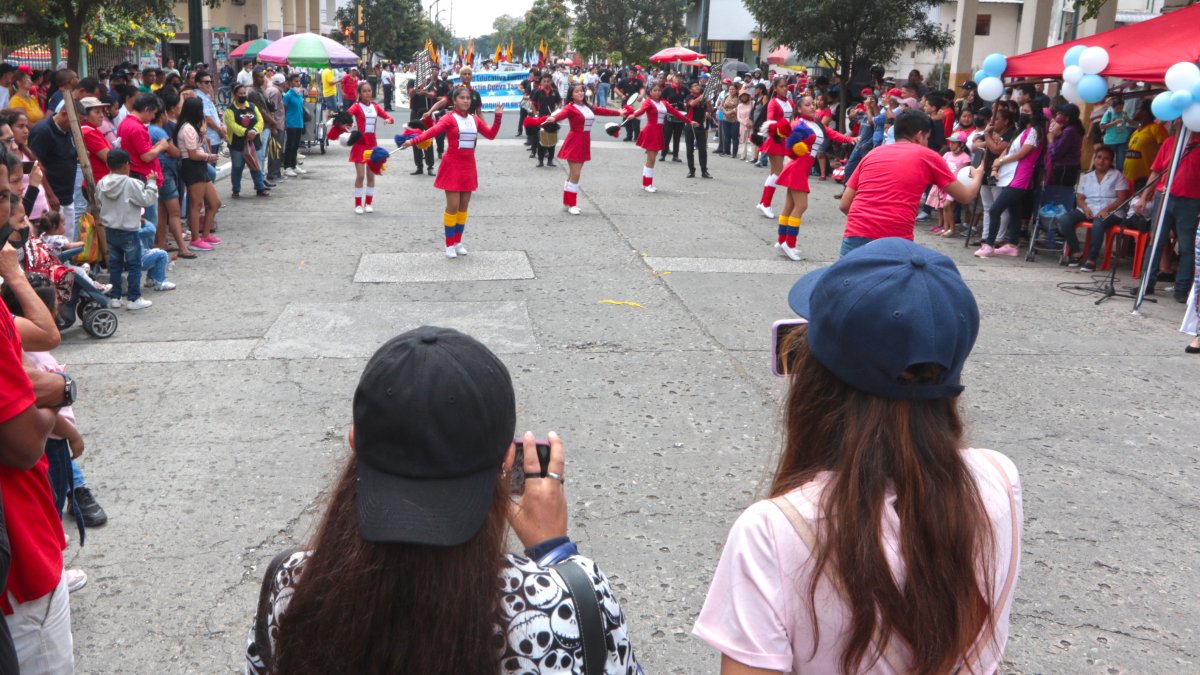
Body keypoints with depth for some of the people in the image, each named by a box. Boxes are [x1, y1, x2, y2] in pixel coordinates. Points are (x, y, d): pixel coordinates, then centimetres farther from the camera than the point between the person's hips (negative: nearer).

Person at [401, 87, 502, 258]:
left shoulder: (475, 119, 8)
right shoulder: (449, 119, -11)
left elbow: (491, 135, 9)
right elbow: (433, 130, -25)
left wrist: (497, 118, -4)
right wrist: (414, 141, -40)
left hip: (468, 166, 6)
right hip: (453, 165, -6)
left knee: (464, 206, 9)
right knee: (453, 205, -7)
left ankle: (458, 242, 20)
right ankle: (449, 244, 3)